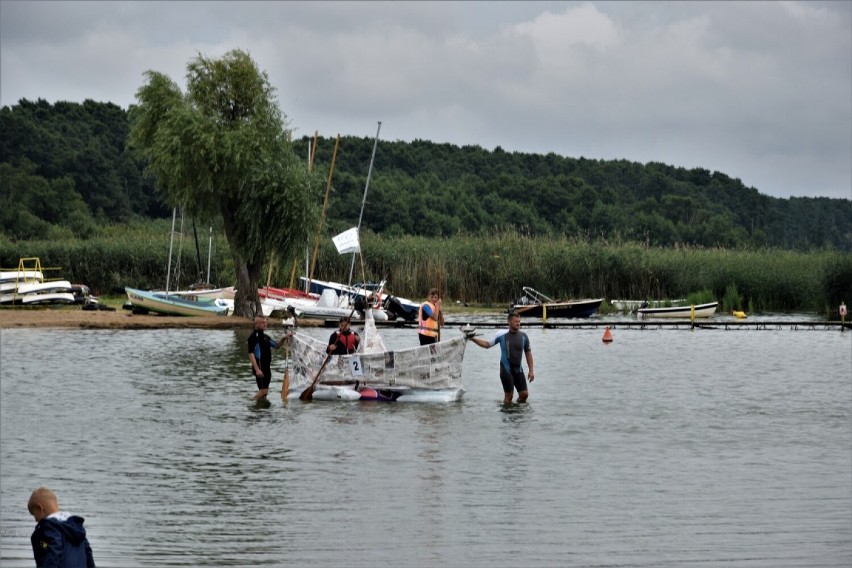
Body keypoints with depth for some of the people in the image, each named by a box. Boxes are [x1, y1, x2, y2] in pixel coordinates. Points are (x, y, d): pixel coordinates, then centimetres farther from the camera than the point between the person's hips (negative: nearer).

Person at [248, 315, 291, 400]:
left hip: (267, 368, 9)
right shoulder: (253, 337, -13)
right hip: (260, 369, -9)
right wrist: (257, 370, -28)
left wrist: (283, 339, 8)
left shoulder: (265, 337, 14)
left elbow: (276, 345, 27)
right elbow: (251, 354, -20)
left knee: (265, 391, 14)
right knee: (263, 391, -12)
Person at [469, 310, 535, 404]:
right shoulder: (502, 335, -6)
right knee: (508, 396, -5)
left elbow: (528, 353, 8)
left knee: (524, 394, -1)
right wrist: (473, 339, -4)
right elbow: (487, 344, 5)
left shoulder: (523, 336, 0)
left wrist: (531, 371, 4)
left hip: (518, 370, 3)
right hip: (506, 370, -3)